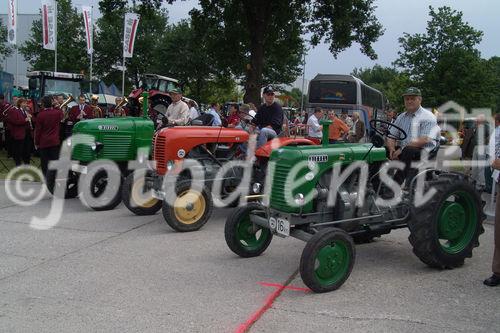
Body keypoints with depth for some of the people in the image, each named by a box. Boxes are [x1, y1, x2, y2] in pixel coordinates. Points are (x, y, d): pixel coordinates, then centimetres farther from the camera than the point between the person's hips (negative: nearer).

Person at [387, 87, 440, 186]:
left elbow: (424, 140, -15)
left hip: (424, 151, -7)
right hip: (403, 151, 7)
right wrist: (392, 149, -8)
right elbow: (391, 136, 16)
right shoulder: (401, 117, 21)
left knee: (407, 152, -38)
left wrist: (402, 149, -21)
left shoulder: (428, 117, -1)